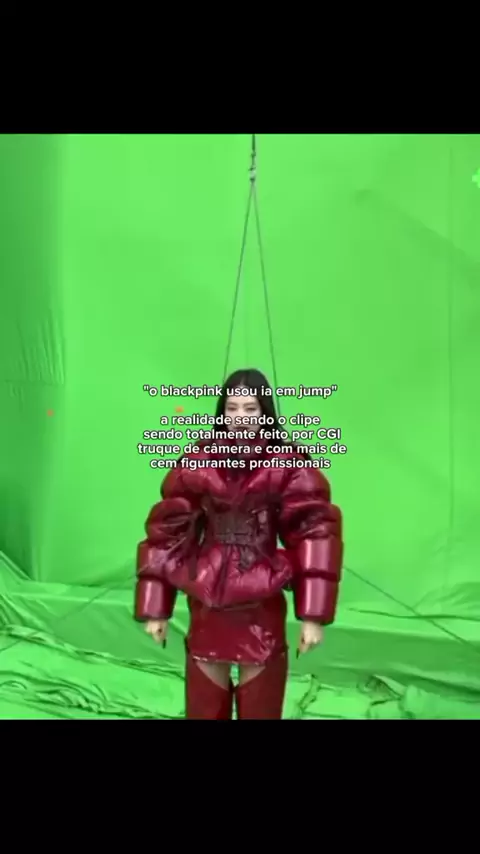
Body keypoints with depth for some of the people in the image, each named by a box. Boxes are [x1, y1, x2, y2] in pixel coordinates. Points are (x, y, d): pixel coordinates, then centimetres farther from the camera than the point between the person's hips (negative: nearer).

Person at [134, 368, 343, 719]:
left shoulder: (288, 466, -7)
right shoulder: (196, 463, -2)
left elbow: (316, 534, -9)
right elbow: (167, 532, 1)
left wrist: (313, 615, -13)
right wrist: (156, 609, 2)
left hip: (262, 612, -1)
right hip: (207, 608, 2)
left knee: (260, 708, 15)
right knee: (204, 709, 16)